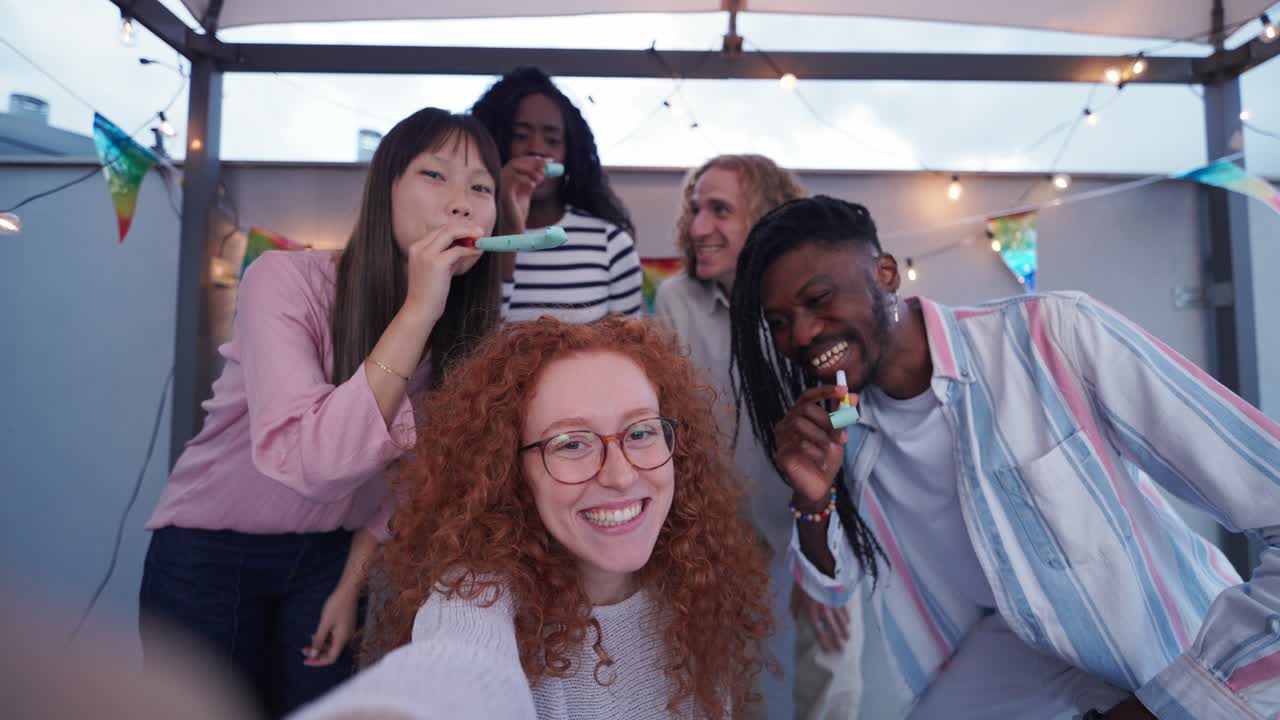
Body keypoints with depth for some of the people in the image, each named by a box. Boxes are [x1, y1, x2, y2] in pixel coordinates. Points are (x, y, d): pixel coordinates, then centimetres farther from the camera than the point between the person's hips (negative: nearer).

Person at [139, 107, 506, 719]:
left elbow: (404, 471, 1)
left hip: (330, 557, 4)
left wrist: (351, 584, 2)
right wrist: (417, 310, -39)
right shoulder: (287, 279, -25)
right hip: (210, 551, -3)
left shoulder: (466, 329, -11)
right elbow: (306, 462, -37)